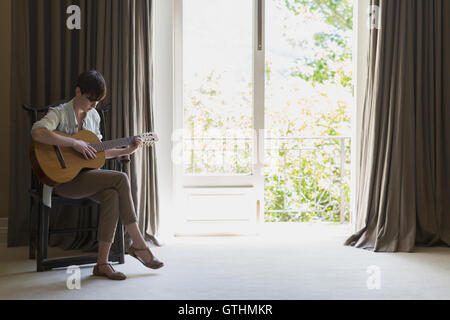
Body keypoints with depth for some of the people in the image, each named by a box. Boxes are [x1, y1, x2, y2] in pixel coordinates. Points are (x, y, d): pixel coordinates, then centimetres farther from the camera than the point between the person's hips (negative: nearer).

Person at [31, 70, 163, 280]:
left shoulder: (94, 116, 14)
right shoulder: (60, 114, -8)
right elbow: (37, 133, -30)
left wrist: (126, 151, 9)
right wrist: (75, 143, -28)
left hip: (87, 175, 6)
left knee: (111, 195, -28)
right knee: (121, 179, -23)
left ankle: (102, 263, -22)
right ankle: (139, 245, -14)